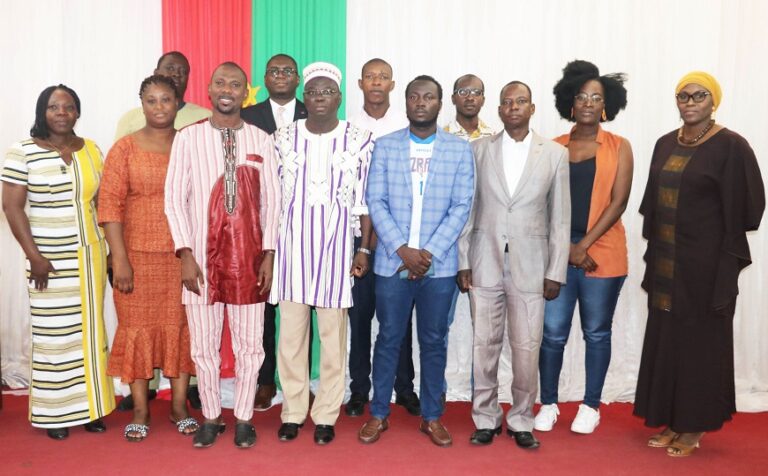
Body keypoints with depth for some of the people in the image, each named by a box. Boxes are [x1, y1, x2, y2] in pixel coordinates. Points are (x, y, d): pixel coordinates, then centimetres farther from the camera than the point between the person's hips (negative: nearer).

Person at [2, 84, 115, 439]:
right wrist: (34, 256, -14)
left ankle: (89, 405, 20)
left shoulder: (91, 150, 8)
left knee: (90, 331, 9)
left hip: (89, 256, 4)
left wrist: (108, 248, 8)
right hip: (49, 259, -4)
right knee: (52, 335, 3)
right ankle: (55, 412, 15)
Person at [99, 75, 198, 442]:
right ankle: (140, 409, 19)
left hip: (184, 255, 2)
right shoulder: (125, 148, 0)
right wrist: (119, 259, -11)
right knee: (138, 328, 5)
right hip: (139, 256, -1)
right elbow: (110, 205, -5)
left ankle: (179, 405, 20)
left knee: (181, 327, 7)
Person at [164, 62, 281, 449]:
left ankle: (243, 418, 24)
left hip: (248, 257, 1)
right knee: (204, 344, 9)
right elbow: (174, 198, 0)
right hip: (202, 256, 0)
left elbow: (272, 200, 5)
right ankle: (210, 417, 27)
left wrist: (268, 255, 0)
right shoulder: (188, 137, 1)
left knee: (249, 344, 7)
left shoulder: (261, 140, 4)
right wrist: (186, 254, -7)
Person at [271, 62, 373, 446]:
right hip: (292, 244, 2)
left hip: (336, 245, -1)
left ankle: (326, 414, 19)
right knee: (290, 331, 7)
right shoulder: (284, 138, 5)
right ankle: (293, 411, 22)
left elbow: (365, 199, 2)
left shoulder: (359, 139, 1)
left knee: (333, 333, 5)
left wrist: (364, 248, -2)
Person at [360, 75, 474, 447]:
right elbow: (376, 202, -1)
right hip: (391, 261, 0)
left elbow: (462, 207, -2)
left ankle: (431, 416, 23)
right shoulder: (385, 146, 4)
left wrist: (429, 253, -11)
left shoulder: (460, 149, 4)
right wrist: (403, 249, -12)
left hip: (439, 264, 0)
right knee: (388, 339, 8)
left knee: (434, 341, 9)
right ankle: (378, 414, 22)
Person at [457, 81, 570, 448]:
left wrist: (556, 272, 0)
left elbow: (560, 218, 4)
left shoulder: (555, 154, 4)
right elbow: (467, 209, 5)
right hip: (484, 264, 1)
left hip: (530, 266, 0)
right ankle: (486, 418, 22)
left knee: (526, 349, 3)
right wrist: (463, 262, 0)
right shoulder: (479, 150, 6)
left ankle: (521, 420, 21)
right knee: (484, 345, 6)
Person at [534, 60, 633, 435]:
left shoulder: (619, 147, 5)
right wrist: (567, 248, -8)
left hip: (602, 253, -1)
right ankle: (548, 404, 18)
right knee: (553, 332, 3)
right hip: (558, 252, 1)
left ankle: (590, 406, 21)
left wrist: (585, 245, -12)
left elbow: (618, 201, -3)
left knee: (597, 332, 7)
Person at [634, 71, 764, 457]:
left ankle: (694, 428, 17)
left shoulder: (731, 146, -9)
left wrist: (724, 261, -10)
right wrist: (653, 250, 10)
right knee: (665, 340, 10)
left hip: (705, 264, -6)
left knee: (699, 342, 4)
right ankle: (671, 422, 23)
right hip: (665, 262, 6)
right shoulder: (665, 144, 10)